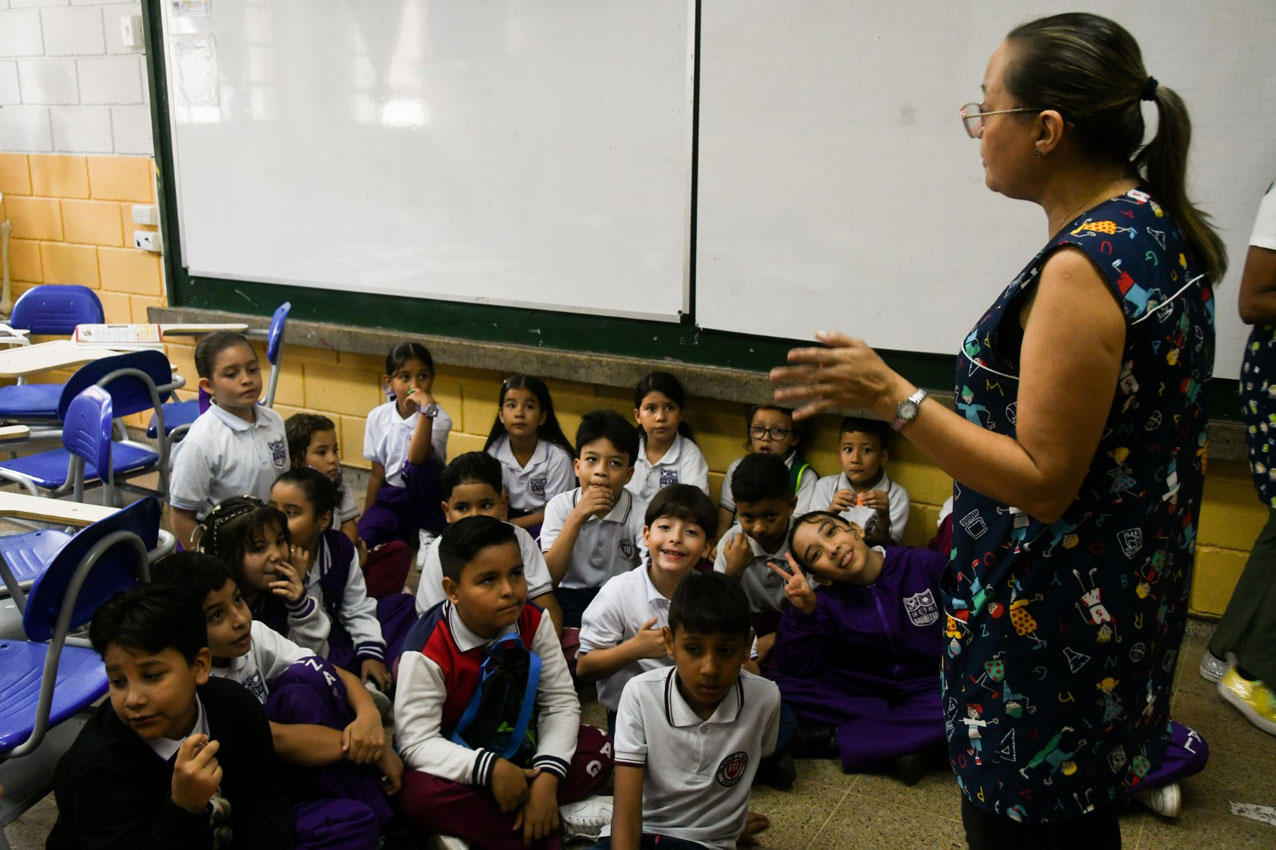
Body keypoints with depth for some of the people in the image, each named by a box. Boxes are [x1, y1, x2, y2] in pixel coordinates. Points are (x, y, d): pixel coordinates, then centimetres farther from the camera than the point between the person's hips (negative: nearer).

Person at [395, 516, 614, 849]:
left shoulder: (533, 623, -10)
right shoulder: (428, 650, -22)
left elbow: (561, 703, -9)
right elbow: (417, 742, -24)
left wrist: (547, 776, -24)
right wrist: (490, 768, -37)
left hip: (517, 753, 4)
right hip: (460, 765, -3)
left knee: (599, 747, -15)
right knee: (420, 795, -35)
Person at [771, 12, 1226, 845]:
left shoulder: (1083, 269, -26)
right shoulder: (1166, 232, 4)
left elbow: (1043, 483, -25)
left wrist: (893, 397, -26)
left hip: (1048, 627, -10)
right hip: (1122, 604, 10)